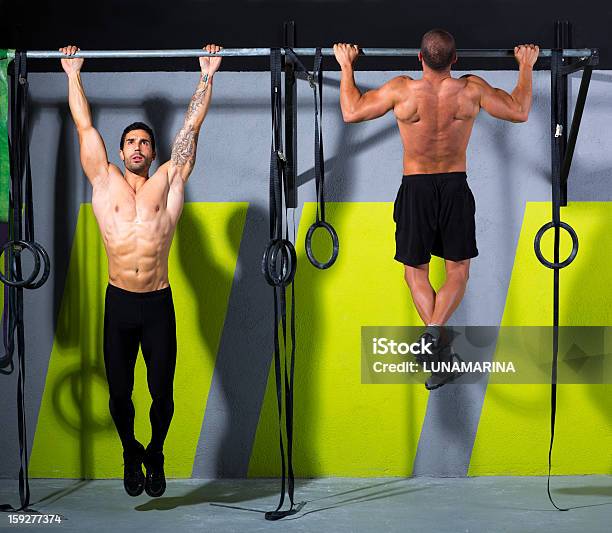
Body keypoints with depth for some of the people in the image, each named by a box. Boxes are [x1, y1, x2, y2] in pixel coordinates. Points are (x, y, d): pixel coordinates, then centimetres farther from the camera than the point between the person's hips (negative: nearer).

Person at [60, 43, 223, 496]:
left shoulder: (169, 181, 8)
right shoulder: (105, 181, 9)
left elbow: (192, 127, 10)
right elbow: (84, 126, 14)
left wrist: (207, 76, 13)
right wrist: (73, 75, 19)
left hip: (158, 304, 0)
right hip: (118, 303, 1)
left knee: (162, 393, 2)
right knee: (119, 394, 4)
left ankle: (155, 454, 28)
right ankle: (131, 453, 31)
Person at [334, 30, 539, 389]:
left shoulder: (403, 90, -15)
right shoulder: (472, 90, -12)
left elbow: (351, 113, -2)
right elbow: (519, 112, 2)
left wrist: (347, 65, 9)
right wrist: (526, 67, 14)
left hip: (415, 188, -1)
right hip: (456, 188, 1)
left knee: (415, 270, 13)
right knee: (458, 271, 11)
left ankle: (435, 342, -2)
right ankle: (435, 330, -15)